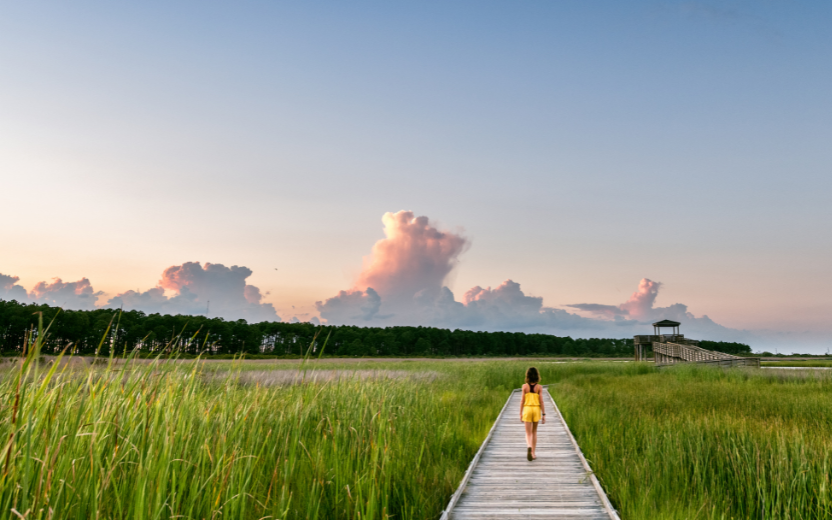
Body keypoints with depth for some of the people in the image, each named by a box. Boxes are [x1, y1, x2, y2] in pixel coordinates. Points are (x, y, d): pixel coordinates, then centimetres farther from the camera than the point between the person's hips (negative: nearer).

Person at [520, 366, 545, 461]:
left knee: (528, 433, 0)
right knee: (534, 432, 17)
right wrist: (544, 414, 0)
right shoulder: (539, 387, -5)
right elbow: (541, 401, -6)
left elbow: (522, 401, -4)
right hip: (536, 409, 1)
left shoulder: (525, 386, -6)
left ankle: (529, 447, -30)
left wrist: (520, 413, 5)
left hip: (527, 409, -1)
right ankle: (533, 453, 19)